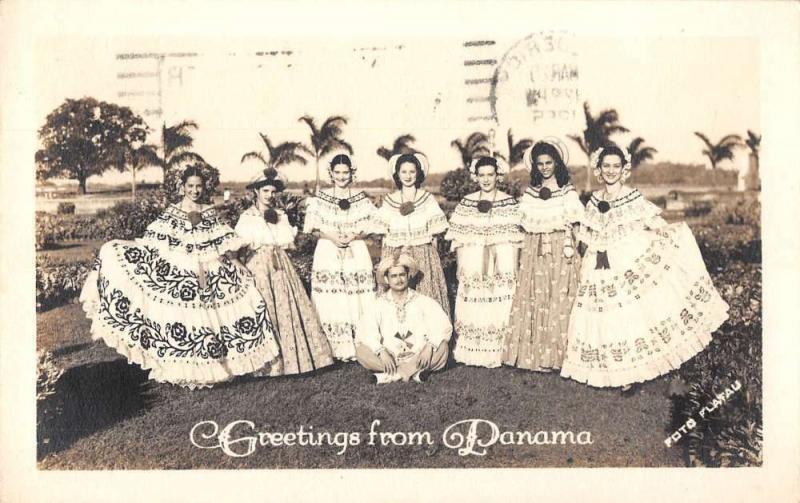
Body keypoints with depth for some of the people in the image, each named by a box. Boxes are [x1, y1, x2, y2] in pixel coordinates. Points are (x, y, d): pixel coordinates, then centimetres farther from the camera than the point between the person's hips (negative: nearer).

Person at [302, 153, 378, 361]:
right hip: (328, 254, 0)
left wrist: (352, 236, -14)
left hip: (356, 253, 0)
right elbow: (313, 227, 2)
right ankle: (342, 349, 5)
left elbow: (369, 227, 3)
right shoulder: (320, 198, 5)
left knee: (358, 301, -4)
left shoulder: (361, 198, 5)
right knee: (332, 303, -3)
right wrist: (332, 237, -13)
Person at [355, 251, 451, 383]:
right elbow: (366, 331, -9)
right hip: (389, 359, 0)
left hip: (418, 358, 0)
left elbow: (443, 325, -8)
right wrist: (381, 351, -25)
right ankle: (413, 372, -26)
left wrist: (430, 346, -25)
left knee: (441, 347, -25)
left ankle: (393, 374, -25)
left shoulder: (422, 301, 6)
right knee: (361, 351, -22)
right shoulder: (380, 304, 6)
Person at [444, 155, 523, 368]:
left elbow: (515, 237, 1)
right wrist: (460, 265, 3)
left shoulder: (509, 202, 2)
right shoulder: (466, 202, 6)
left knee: (498, 309, -2)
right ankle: (471, 353, 13)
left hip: (501, 263, -1)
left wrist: (513, 268, -3)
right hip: (472, 265, 2)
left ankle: (497, 354, 8)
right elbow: (458, 237, 7)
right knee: (471, 308, 3)